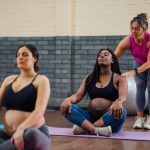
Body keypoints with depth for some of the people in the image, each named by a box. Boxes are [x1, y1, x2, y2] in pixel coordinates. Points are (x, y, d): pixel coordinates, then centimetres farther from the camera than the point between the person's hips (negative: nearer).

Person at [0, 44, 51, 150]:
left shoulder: (41, 80, -1)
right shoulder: (9, 80, 17)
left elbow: (39, 111, -16)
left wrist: (21, 128, -34)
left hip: (34, 135, -5)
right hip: (9, 135, 5)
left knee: (32, 135, -42)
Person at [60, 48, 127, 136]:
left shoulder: (119, 79, 5)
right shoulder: (89, 78, 16)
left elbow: (123, 96, -13)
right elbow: (78, 95, 5)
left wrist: (118, 102, -39)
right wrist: (68, 100, -20)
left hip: (110, 119, -3)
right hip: (90, 117, 3)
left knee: (120, 111, -35)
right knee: (68, 108, -22)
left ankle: (84, 128, -33)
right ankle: (96, 130, -41)